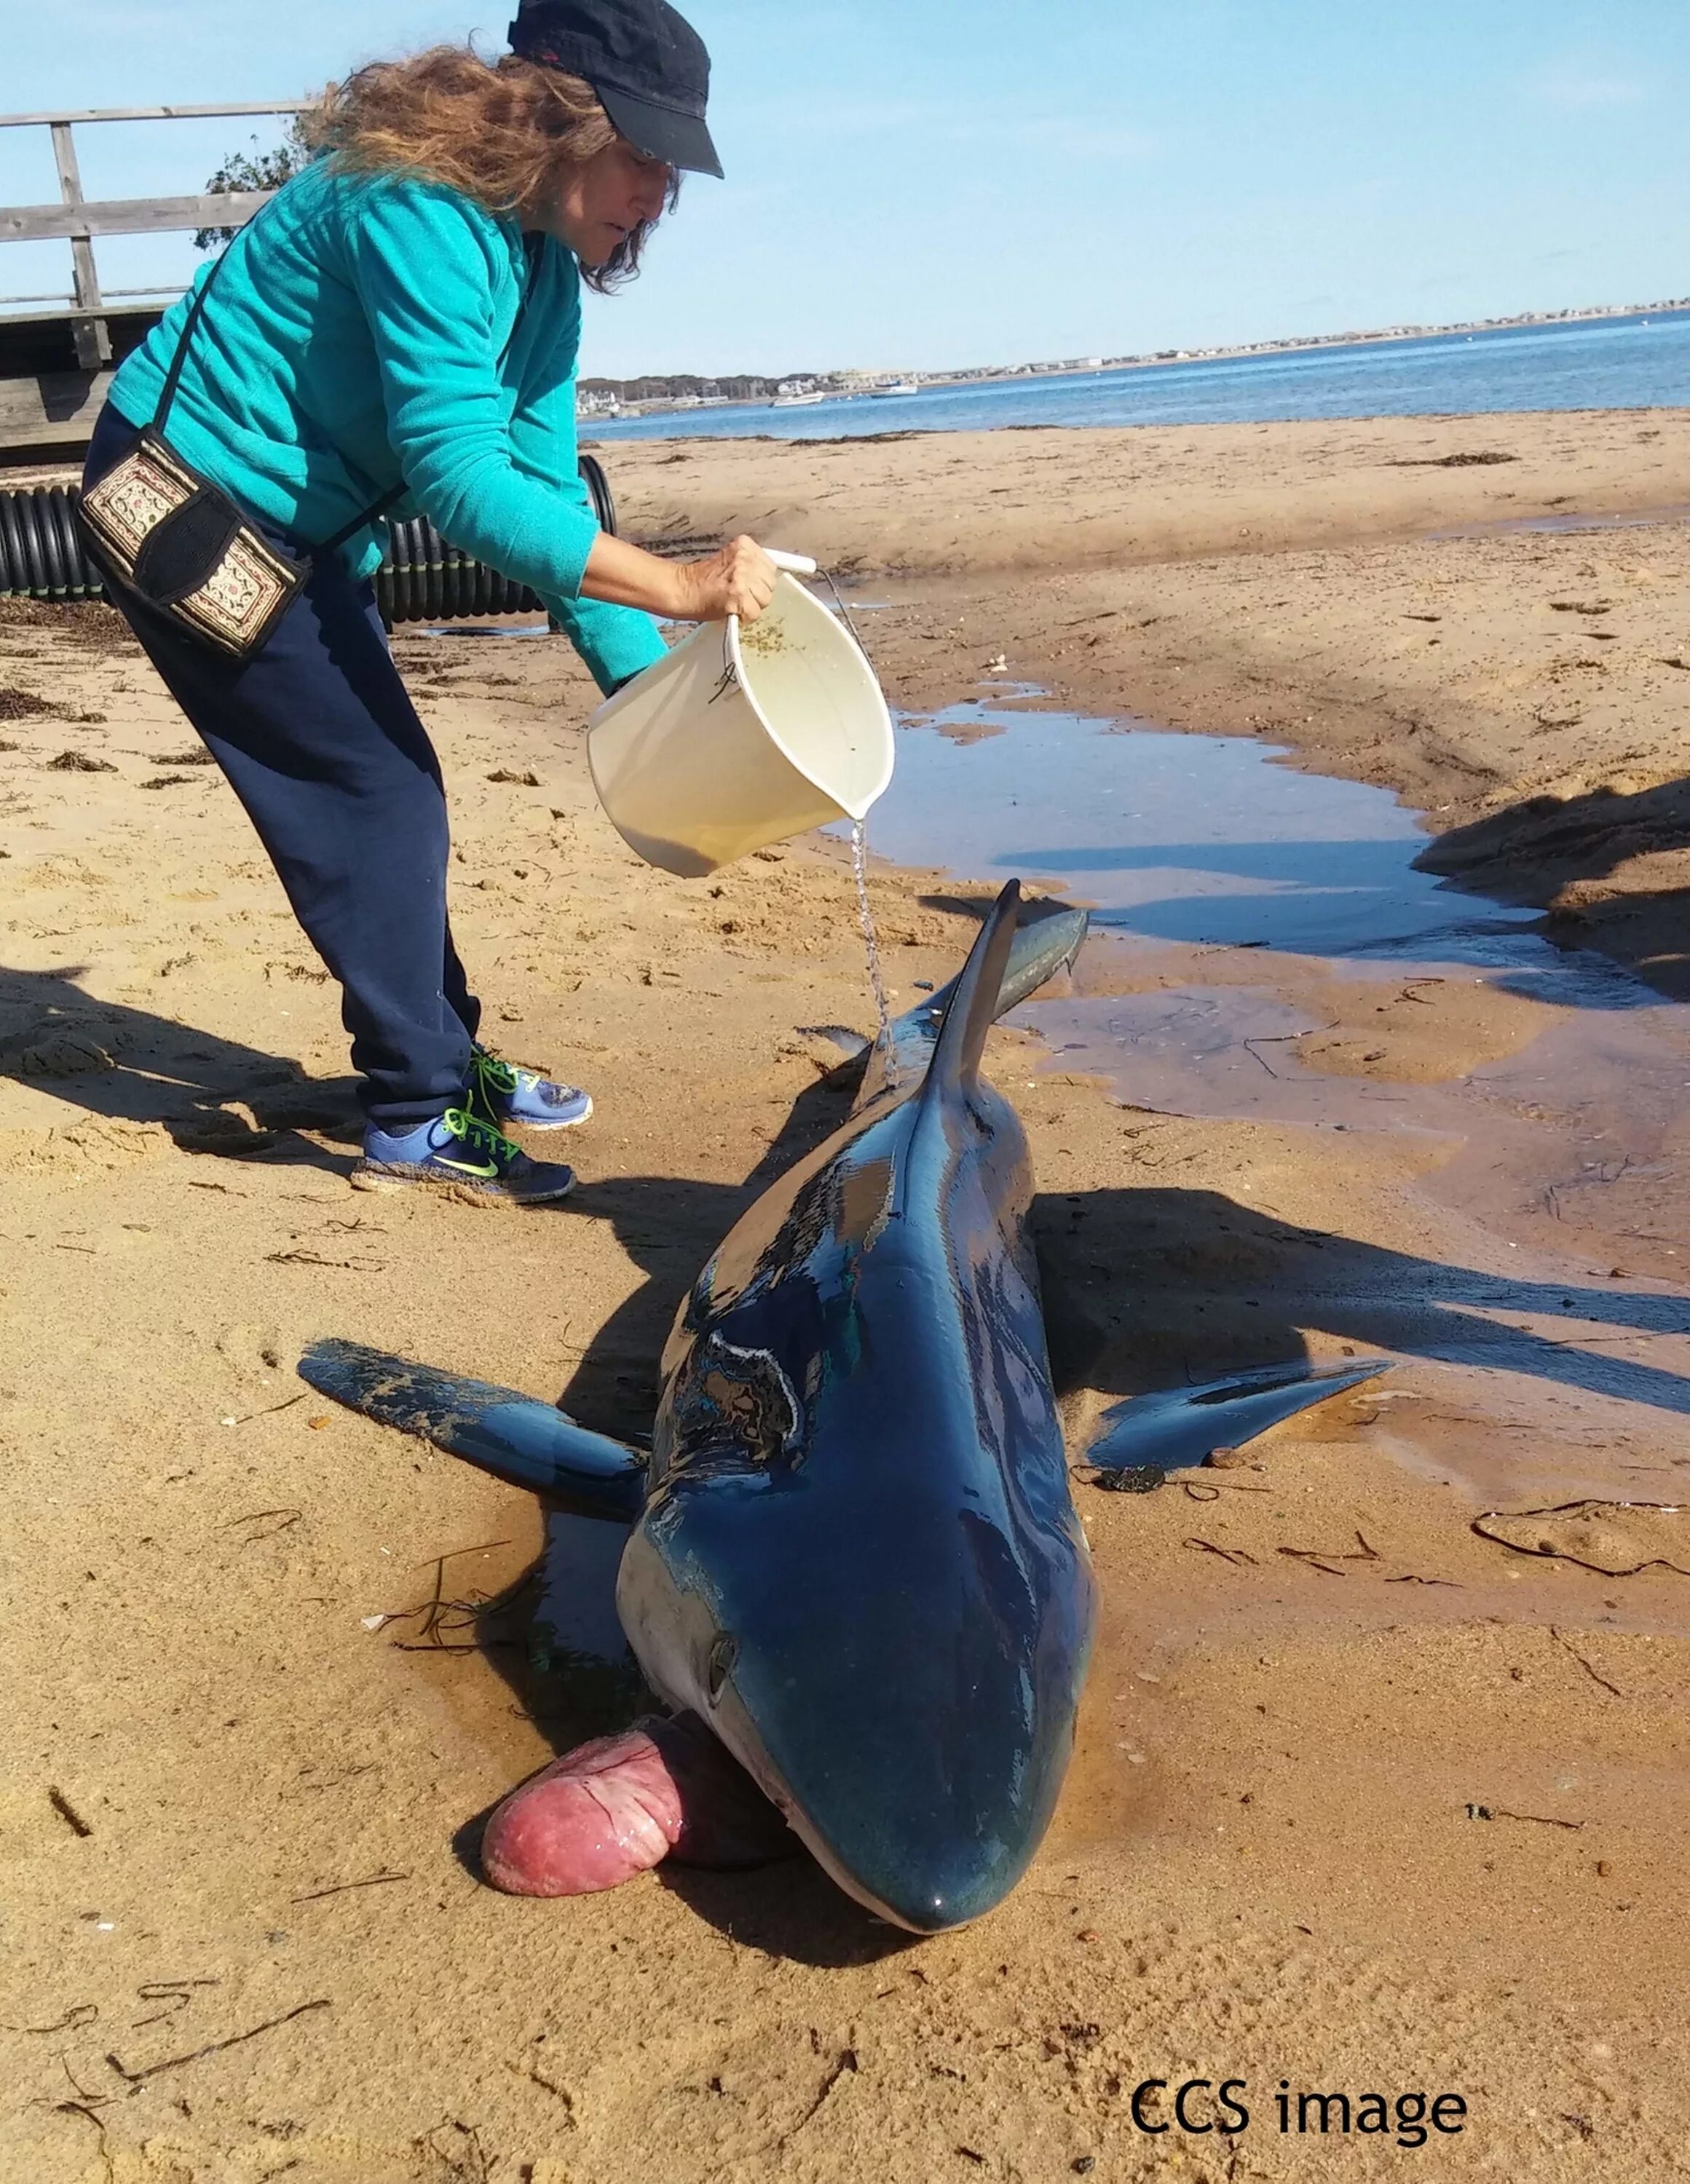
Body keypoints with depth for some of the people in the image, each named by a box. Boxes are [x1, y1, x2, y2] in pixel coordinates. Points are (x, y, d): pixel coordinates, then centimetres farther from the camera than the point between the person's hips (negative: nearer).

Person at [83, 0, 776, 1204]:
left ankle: (445, 1058, 26)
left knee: (391, 790, 12)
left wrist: (653, 689, -6)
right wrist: (676, 587, -38)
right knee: (372, 791, -10)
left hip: (297, 525, 9)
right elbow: (458, 478, -34)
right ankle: (419, 1119, 0)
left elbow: (547, 488, 2)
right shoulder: (420, 214, -26)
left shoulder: (543, 270, 3)